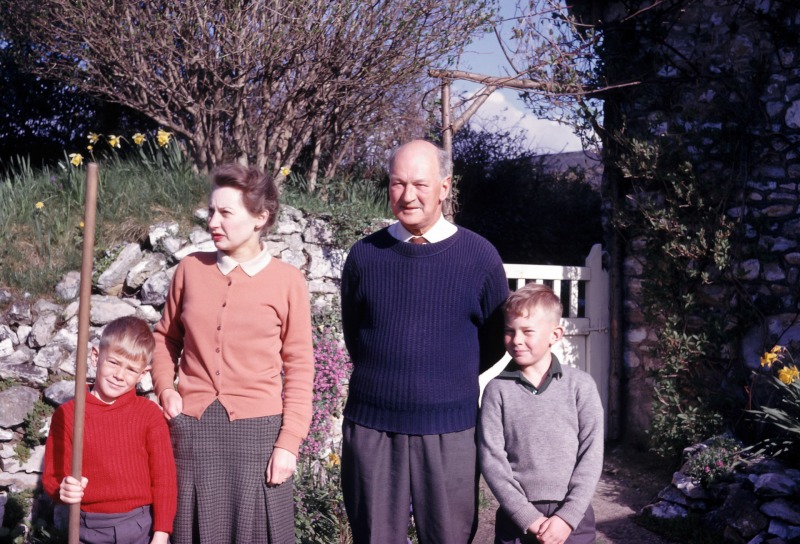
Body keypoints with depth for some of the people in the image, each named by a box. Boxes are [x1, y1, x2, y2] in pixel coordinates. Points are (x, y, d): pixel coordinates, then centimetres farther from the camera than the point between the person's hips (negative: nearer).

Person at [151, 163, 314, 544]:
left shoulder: (287, 281, -3)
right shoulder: (190, 269, 3)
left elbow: (299, 367, -2)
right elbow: (166, 337, 16)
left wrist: (289, 441, -6)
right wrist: (165, 389, 0)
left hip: (257, 428, -2)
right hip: (193, 427, 2)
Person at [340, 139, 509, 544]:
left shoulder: (479, 257, -3)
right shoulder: (365, 255, 2)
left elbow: (494, 342, 9)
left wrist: (449, 380, 10)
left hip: (449, 433, -1)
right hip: (370, 428, 1)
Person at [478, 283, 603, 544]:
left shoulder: (580, 385, -1)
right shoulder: (497, 390, -2)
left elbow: (591, 453, -4)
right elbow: (491, 459, -6)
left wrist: (568, 515, -11)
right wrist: (529, 518, -12)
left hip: (572, 515, 0)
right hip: (517, 517, 0)